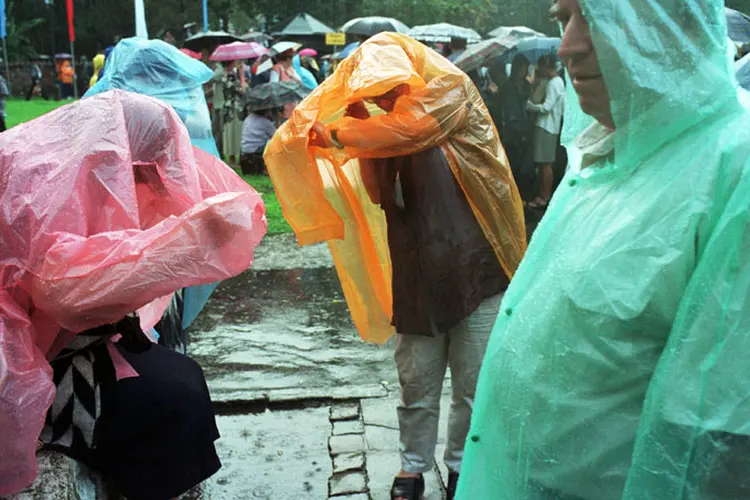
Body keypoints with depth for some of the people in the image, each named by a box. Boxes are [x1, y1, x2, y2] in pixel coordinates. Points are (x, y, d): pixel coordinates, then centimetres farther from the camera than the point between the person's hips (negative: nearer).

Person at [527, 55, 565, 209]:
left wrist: (529, 105, -7)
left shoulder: (553, 83, -14)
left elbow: (546, 107, -19)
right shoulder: (557, 81, 16)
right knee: (543, 163, 11)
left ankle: (545, 197, -3)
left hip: (546, 127, -10)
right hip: (548, 125, 10)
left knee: (545, 163, -6)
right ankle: (544, 194, 15)